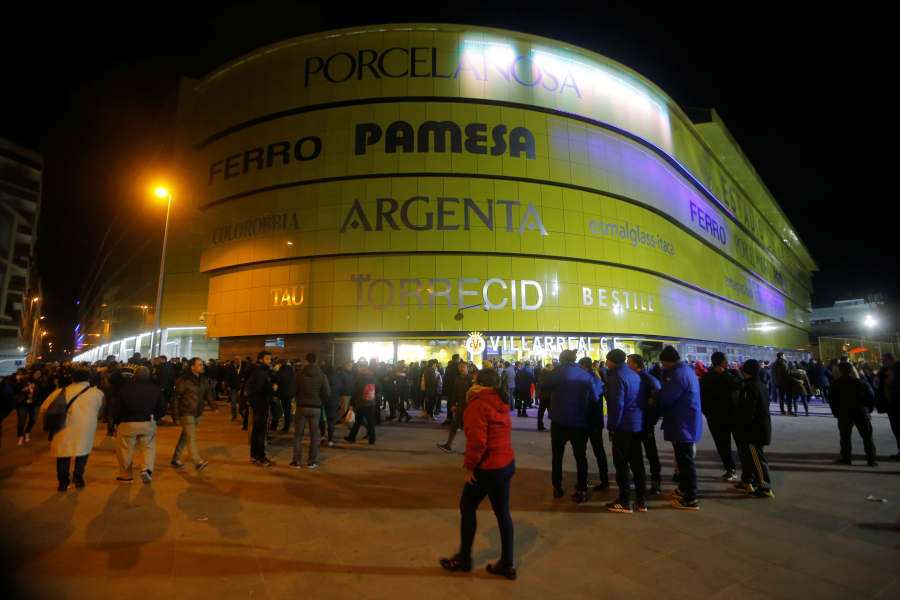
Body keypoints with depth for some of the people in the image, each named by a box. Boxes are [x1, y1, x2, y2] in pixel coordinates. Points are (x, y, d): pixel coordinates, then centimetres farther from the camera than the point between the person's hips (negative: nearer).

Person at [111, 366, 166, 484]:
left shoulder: (126, 389, -7)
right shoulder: (157, 389, -1)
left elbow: (116, 409, 0)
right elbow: (162, 409, 3)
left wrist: (117, 423, 15)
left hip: (128, 424, -2)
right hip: (149, 424, 2)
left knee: (125, 450, 13)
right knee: (148, 447, 14)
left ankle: (126, 476, 23)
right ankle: (146, 468, -7)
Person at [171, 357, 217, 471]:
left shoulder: (204, 380, 6)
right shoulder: (184, 380, -13)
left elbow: (208, 394, 9)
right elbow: (176, 397, -8)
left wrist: (214, 406, -4)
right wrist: (176, 414, -9)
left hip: (197, 413, 7)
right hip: (186, 413, -6)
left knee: (185, 436, 16)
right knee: (191, 438, -11)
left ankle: (175, 459, 30)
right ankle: (198, 462, -13)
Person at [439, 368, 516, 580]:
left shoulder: (478, 405, -18)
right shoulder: (500, 403, 8)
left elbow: (477, 440, -25)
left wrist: (470, 465, -14)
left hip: (488, 467, -8)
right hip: (507, 463, 8)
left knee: (467, 507, 12)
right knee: (502, 512, 15)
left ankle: (464, 558, 27)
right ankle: (507, 564, 26)